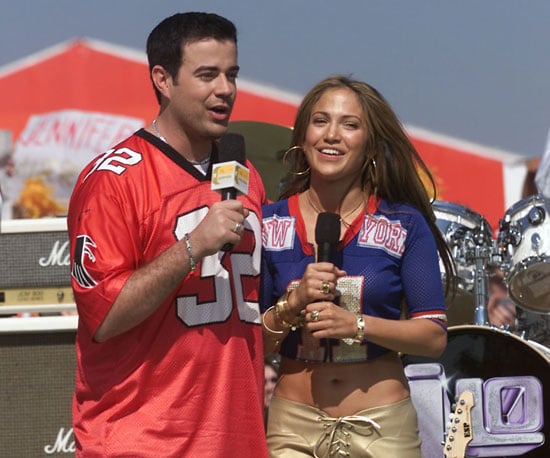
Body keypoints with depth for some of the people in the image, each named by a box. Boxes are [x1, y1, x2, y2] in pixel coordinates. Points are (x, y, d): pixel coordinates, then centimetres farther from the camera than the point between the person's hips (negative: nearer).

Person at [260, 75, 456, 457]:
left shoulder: (405, 224, 0)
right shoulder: (270, 224, 3)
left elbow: (434, 337, -5)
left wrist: (356, 324, -18)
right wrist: (293, 305, -15)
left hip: (384, 426, 0)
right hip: (294, 425, 1)